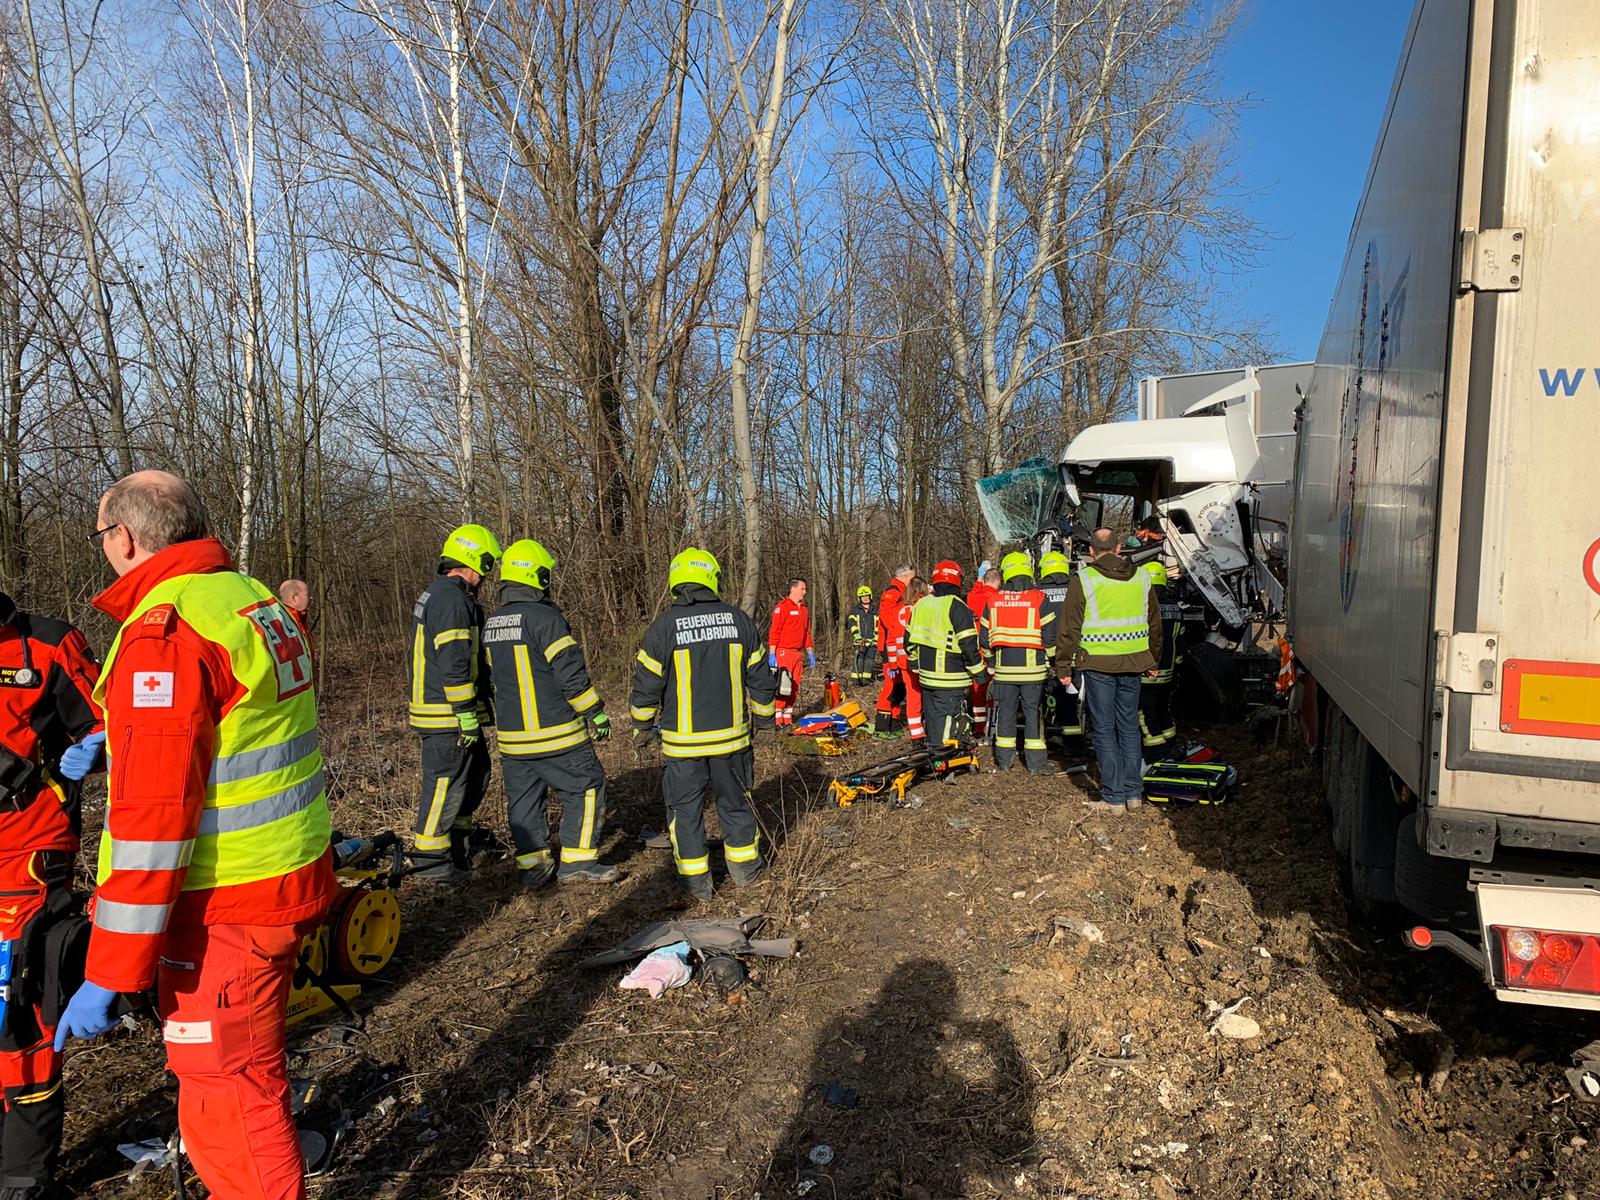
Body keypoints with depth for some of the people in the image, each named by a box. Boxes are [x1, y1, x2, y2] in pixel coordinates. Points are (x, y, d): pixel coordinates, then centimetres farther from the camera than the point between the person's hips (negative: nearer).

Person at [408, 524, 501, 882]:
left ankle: (458, 844, 31)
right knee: (446, 784, -1)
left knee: (476, 772, 19)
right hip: (446, 715, -11)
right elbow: (453, 664, -24)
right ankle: (430, 859, 10)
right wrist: (467, 715, -20)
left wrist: (484, 702, 25)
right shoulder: (452, 599, -19)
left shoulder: (434, 594, 16)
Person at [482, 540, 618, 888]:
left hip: (512, 735, 8)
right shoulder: (545, 617, -15)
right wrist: (597, 714, -8)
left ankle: (531, 866, 17)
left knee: (524, 798, 13)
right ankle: (578, 861, 6)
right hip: (555, 732, -7)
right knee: (586, 788, 4)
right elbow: (571, 673, -16)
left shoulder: (491, 625, 11)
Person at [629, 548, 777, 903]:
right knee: (735, 801, 18)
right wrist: (764, 716, 20)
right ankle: (745, 867, 30)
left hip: (682, 740, -2)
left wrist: (642, 728, 9)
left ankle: (697, 882, 16)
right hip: (731, 736, 3)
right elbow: (760, 678, 5)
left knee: (685, 808, 10)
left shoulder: (663, 627, -10)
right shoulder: (738, 620, -1)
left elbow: (646, 687, -6)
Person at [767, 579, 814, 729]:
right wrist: (771, 654, -17)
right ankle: (778, 721, -5)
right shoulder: (782, 607, -9)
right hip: (784, 653, -8)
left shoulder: (803, 608, 16)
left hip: (798, 653, 8)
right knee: (782, 687, -9)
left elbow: (807, 632, 22)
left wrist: (810, 652, 18)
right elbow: (774, 631, -12)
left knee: (794, 688, 9)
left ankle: (788, 719, 17)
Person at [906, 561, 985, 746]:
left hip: (927, 677, 7)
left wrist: (916, 665, 28)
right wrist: (980, 672, -5)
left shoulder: (921, 605, 9)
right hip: (951, 683, -7)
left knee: (932, 723, 19)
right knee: (946, 737, -3)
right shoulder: (957, 607, -15)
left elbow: (910, 640, 16)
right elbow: (969, 646, -17)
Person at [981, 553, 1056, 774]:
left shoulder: (993, 601, 3)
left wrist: (992, 662, 20)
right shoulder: (1039, 599, -6)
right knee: (1033, 714, 4)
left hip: (1004, 669, 3)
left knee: (1005, 712, 11)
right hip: (1032, 668, -2)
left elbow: (984, 638, 8)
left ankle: (1004, 760, 17)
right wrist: (1051, 663, 6)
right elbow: (1050, 636, -6)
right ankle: (1036, 762, 7)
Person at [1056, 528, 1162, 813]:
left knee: (1104, 730, 4)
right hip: (1132, 663, 4)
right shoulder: (1142, 578, 7)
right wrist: (1153, 661, 26)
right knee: (1129, 727, 14)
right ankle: (1133, 792, 18)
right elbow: (1154, 624, 16)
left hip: (1097, 664, -4)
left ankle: (1114, 796, 7)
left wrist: (1064, 666, 1)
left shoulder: (1083, 579, -7)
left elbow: (1070, 628, -7)